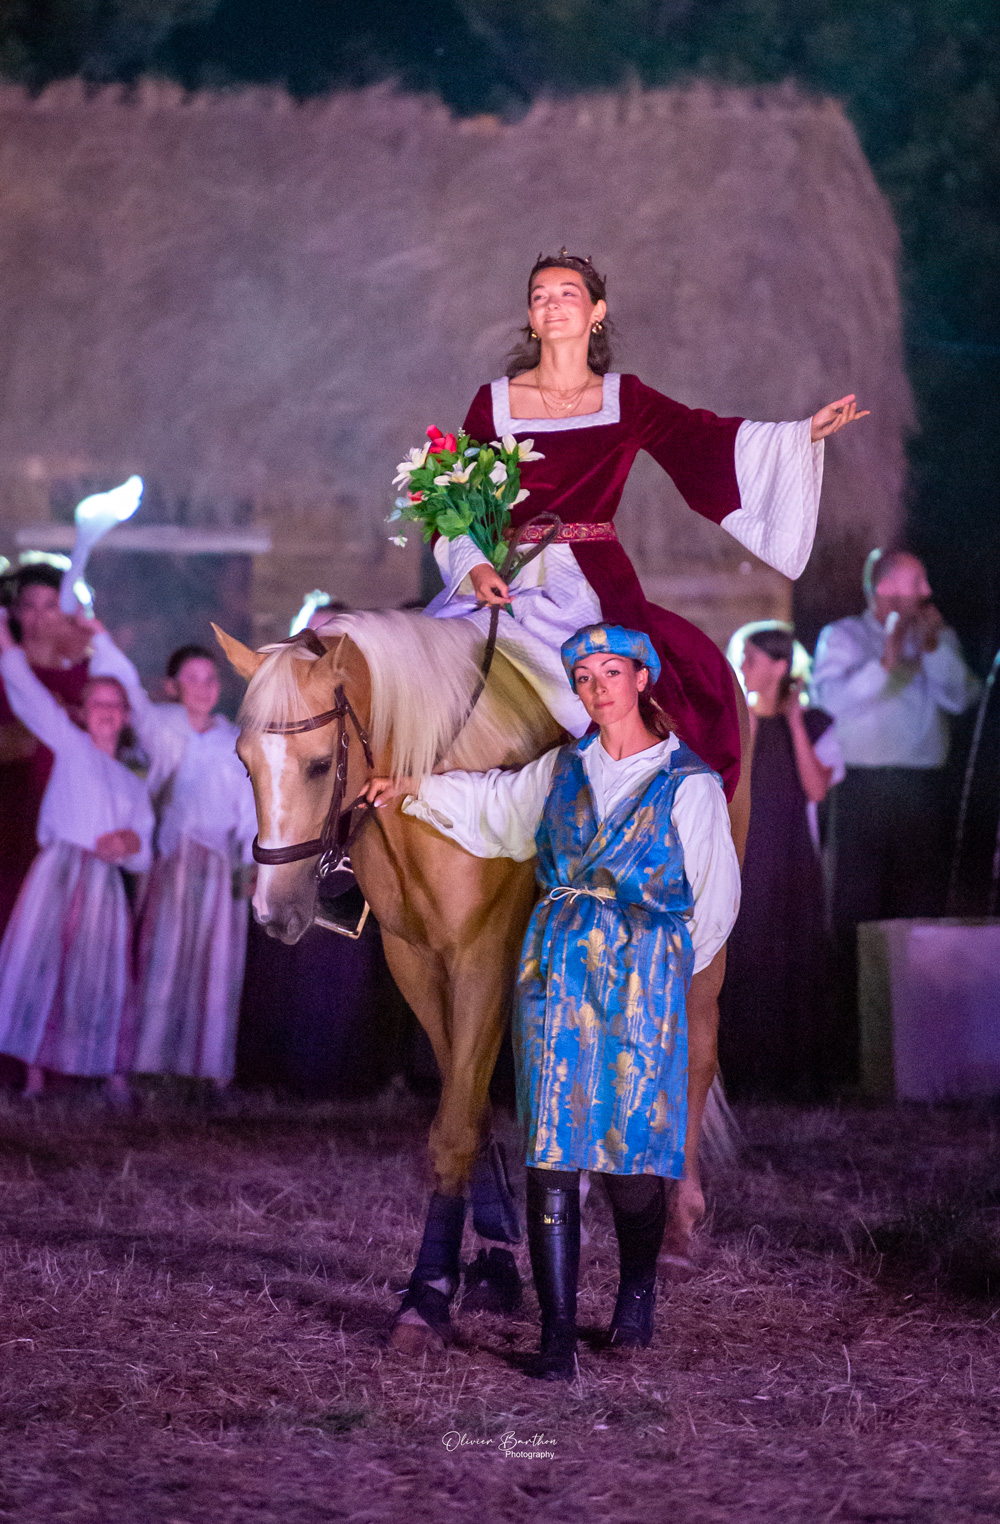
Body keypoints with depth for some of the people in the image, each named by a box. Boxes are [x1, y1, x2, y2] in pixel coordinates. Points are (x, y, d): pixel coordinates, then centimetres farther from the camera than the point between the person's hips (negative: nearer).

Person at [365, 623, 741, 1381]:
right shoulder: (562, 769, 11)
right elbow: (493, 806, 29)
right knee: (553, 1151, -5)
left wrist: (666, 968, 8)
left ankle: (638, 1290, 27)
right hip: (556, 971, 3)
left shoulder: (689, 785, 0)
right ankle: (558, 1333, -5)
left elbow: (714, 897, 5)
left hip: (644, 977, -3)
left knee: (634, 1151, -2)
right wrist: (416, 789, 22)